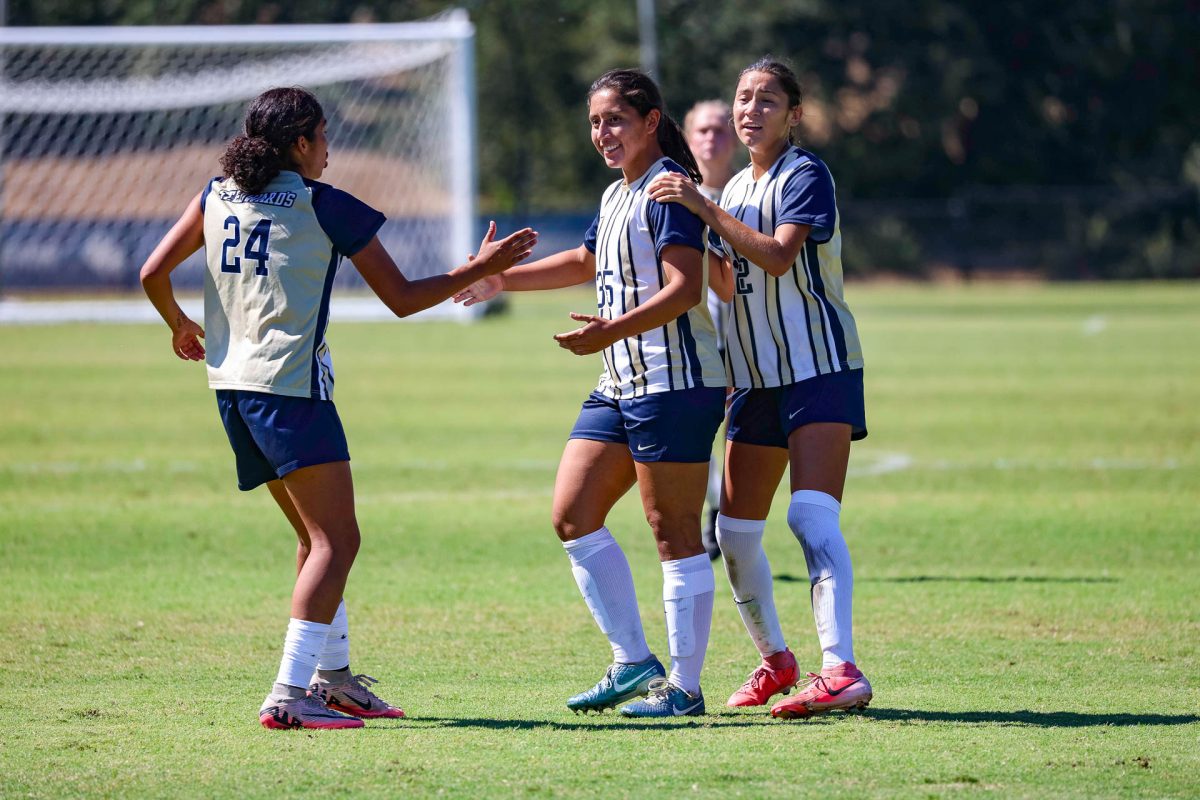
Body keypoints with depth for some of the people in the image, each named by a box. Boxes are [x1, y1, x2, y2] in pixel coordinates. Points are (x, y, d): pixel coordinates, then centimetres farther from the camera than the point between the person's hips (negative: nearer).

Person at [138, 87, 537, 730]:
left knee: (317, 536, 19)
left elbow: (153, 273, 10)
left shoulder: (217, 195, 11)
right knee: (336, 538, -9)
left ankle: (332, 676, 24)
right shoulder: (327, 207, -4)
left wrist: (180, 326, 30)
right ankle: (290, 694, -22)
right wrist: (480, 269, 11)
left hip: (230, 382, 8)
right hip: (291, 387, -8)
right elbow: (402, 298, 0)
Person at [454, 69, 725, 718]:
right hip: (620, 389, 10)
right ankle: (633, 663, 9)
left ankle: (684, 687, -1)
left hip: (675, 382, -10)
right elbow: (585, 263, 37)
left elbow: (685, 287, -21)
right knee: (572, 514, 4)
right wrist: (501, 279, 35)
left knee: (674, 532, -6)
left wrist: (615, 329, -31)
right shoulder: (616, 196, 19)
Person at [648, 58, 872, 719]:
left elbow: (779, 256, -25)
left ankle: (841, 670, -30)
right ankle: (774, 659, 27)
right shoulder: (736, 190, 15)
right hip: (756, 381, 8)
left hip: (820, 370, -8)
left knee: (812, 514, -23)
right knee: (734, 532, 9)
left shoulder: (805, 176, -9)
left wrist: (705, 210, -27)